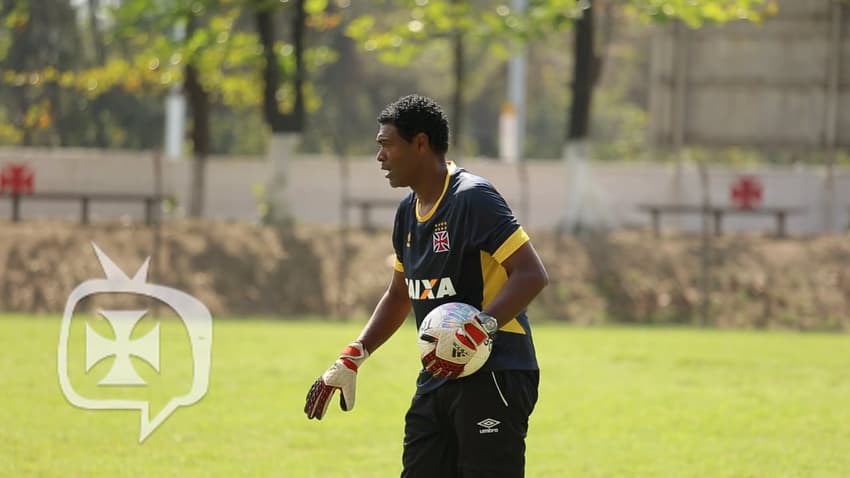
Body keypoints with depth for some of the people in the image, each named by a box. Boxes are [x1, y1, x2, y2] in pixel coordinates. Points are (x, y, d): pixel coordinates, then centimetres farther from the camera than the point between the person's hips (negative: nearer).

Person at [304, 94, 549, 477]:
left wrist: (480, 327, -31)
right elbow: (399, 295, 26)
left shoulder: (472, 198, -14)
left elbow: (532, 275, -20)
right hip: (436, 380, 9)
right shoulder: (409, 210, 13)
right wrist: (352, 358, 19)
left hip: (493, 377, -9)